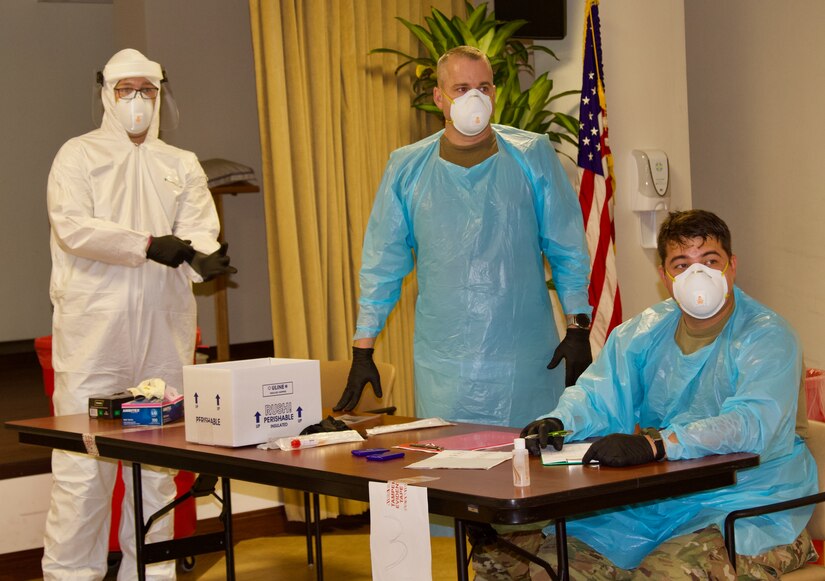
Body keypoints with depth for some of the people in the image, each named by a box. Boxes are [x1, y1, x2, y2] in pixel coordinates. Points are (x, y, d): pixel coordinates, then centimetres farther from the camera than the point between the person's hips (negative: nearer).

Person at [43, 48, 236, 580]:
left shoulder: (182, 166, 16)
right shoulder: (78, 156, 6)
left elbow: (199, 229, 1)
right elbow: (73, 226, -9)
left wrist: (203, 258, -22)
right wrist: (148, 245, -16)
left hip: (163, 335, 3)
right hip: (93, 331, -3)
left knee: (157, 466, 8)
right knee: (83, 466, -5)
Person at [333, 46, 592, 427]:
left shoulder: (532, 156, 3)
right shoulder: (407, 167, 4)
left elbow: (568, 250, 8)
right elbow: (382, 265, 9)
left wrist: (578, 329, 3)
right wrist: (363, 351, 5)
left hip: (526, 365, 0)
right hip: (442, 365, 0)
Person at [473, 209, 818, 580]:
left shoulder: (767, 338, -9)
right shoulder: (644, 333, 10)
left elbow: (752, 423, -25)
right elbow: (595, 395, 13)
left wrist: (655, 444, -38)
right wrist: (557, 422, -11)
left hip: (745, 505, -5)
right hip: (654, 501, 5)